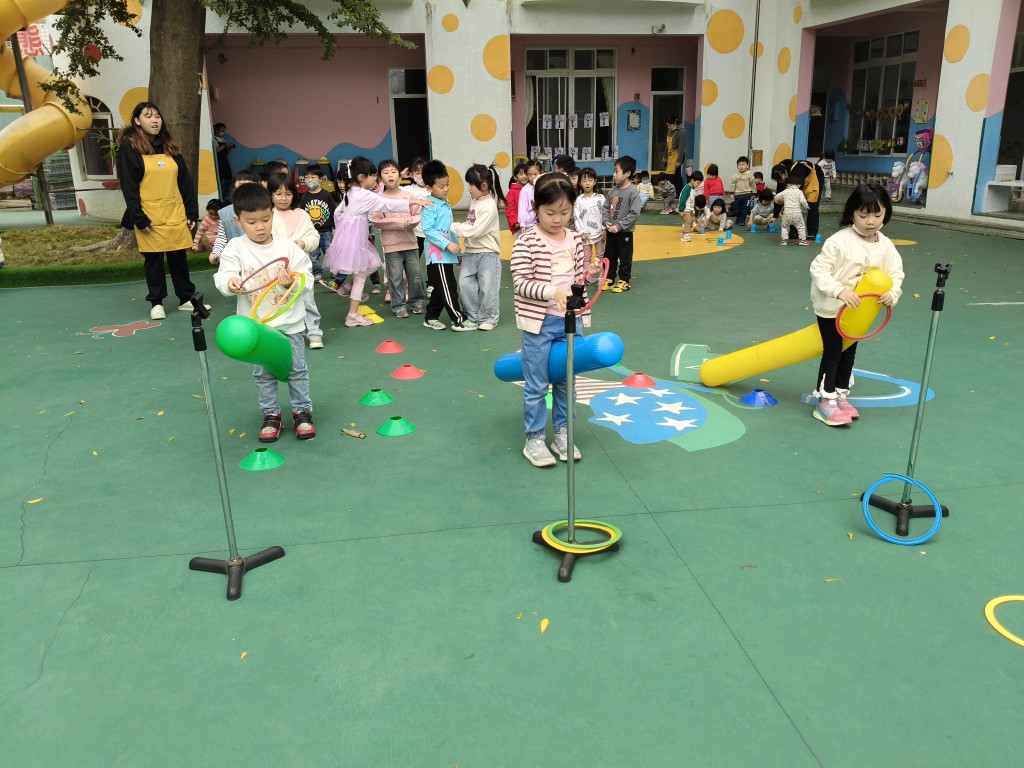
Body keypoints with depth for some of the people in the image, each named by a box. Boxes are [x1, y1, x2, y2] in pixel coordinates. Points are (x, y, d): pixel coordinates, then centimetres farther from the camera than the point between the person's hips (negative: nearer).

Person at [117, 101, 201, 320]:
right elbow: (128, 187, -7)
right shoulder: (129, 148, -2)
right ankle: (156, 303, 12)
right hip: (150, 218, -4)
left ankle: (186, 299, 18)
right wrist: (139, 218, -14)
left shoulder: (170, 147, 13)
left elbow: (185, 182, 13)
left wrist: (192, 212, 6)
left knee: (179, 258, 8)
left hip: (176, 216, 4)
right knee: (154, 260, 3)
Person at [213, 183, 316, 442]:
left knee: (297, 369, 8)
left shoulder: (287, 246, -3)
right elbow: (223, 275, -14)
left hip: (289, 322, 0)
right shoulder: (235, 248, -4)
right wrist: (231, 282, -36)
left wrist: (292, 282, -24)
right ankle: (271, 415, 25)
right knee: (264, 373, 11)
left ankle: (302, 411, 24)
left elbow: (307, 278, -3)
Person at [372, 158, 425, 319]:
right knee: (396, 277, 1)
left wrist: (409, 222, -18)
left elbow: (417, 215, 4)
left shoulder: (408, 195, 3)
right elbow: (377, 221, -11)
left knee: (415, 274, 10)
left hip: (410, 241, 3)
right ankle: (398, 305, 12)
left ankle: (416, 301, 28)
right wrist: (399, 223, -17)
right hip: (391, 244, -2)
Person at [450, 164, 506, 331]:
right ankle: (473, 316, 17)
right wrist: (464, 251, 11)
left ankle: (488, 318, 16)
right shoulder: (475, 201, 9)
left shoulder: (489, 206, -17)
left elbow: (476, 230, -23)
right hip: (471, 252, 8)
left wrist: (454, 227, -15)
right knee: (464, 283, 3)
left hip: (488, 253, -8)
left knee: (487, 287, 0)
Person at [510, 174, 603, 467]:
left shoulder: (575, 240, 5)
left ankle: (563, 434, 30)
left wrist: (592, 274, -7)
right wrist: (553, 291, -28)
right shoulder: (526, 243, -12)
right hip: (539, 323, -5)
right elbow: (520, 284, -16)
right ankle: (534, 440, 18)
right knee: (537, 385, 5)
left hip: (570, 321, 5)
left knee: (566, 382, 16)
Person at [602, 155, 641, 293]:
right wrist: (606, 221, -9)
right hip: (611, 231, 6)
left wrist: (619, 226, -20)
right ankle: (609, 279, 27)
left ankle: (624, 281, 17)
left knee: (625, 257, 5)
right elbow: (606, 208, 10)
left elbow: (634, 213, -18)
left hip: (625, 232, -6)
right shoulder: (613, 190, 4)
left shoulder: (632, 191, -14)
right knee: (609, 256, 14)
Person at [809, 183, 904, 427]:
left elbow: (896, 274, 0)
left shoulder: (886, 245, -5)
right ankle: (825, 402, 9)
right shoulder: (840, 241, -22)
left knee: (849, 353, 16)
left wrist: (892, 293, -21)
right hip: (831, 308, -6)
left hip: (859, 310, 6)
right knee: (832, 353, 0)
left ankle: (840, 396, 31)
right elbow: (818, 269, -24)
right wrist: (840, 291, -34)